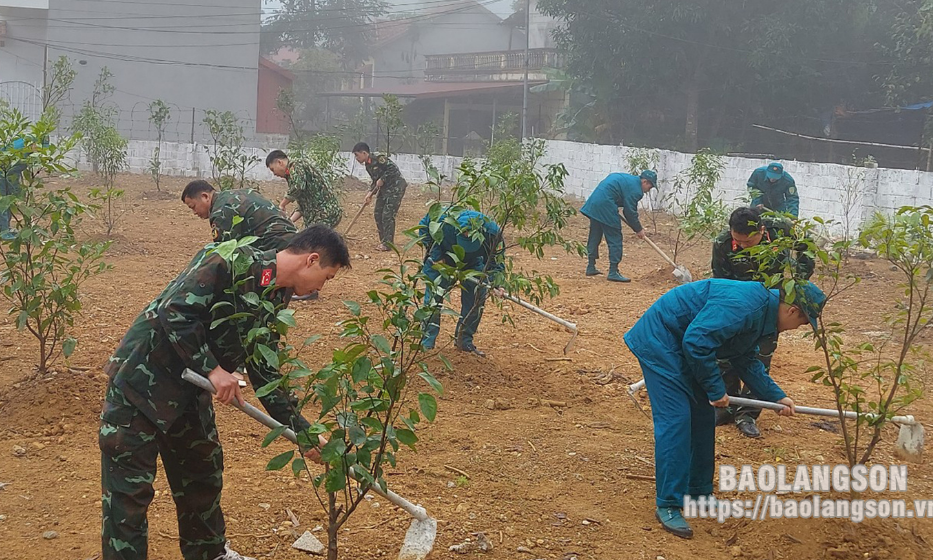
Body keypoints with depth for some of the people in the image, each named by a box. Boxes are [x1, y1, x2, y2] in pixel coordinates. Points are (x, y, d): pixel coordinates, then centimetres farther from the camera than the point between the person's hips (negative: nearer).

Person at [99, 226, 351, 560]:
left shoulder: (274, 301, 6)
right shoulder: (233, 261, -20)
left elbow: (264, 373, 10)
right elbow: (175, 311, -26)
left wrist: (302, 430, 7)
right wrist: (212, 369, -23)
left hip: (189, 391, 9)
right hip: (141, 378, -9)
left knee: (204, 475, 20)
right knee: (129, 486, -3)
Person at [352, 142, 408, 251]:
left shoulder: (378, 159, -18)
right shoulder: (368, 165, 10)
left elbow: (393, 169, -23)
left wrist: (382, 179, -20)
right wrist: (370, 194, 2)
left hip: (396, 187, -10)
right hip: (384, 188, 10)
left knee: (388, 215, -11)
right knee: (377, 213, 9)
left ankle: (387, 244, -4)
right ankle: (383, 241, 18)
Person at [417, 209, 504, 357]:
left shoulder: (492, 231, -35)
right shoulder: (444, 221, -40)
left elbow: (496, 260, -19)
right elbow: (423, 227, -17)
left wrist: (496, 283, -35)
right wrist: (436, 255, -22)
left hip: (473, 263, 2)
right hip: (441, 259, -2)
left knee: (477, 296, -5)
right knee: (433, 295, -9)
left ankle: (465, 340, 11)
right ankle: (427, 342, -1)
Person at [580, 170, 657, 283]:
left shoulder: (627, 179, 21)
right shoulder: (635, 189, -9)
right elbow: (630, 212, -9)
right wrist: (638, 229, 3)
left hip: (593, 204, 10)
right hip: (605, 206, -10)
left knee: (594, 237, 17)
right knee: (615, 239, -3)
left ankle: (591, 267, 25)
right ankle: (613, 272, -4)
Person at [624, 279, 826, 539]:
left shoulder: (762, 313, 7)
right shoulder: (744, 304, -27)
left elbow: (747, 361, 18)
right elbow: (696, 342, -30)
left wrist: (776, 397, 11)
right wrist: (716, 390, -19)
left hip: (681, 346, 11)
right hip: (660, 340, -11)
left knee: (702, 417, 13)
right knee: (675, 420, -14)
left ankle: (699, 492, 26)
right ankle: (668, 505, -8)